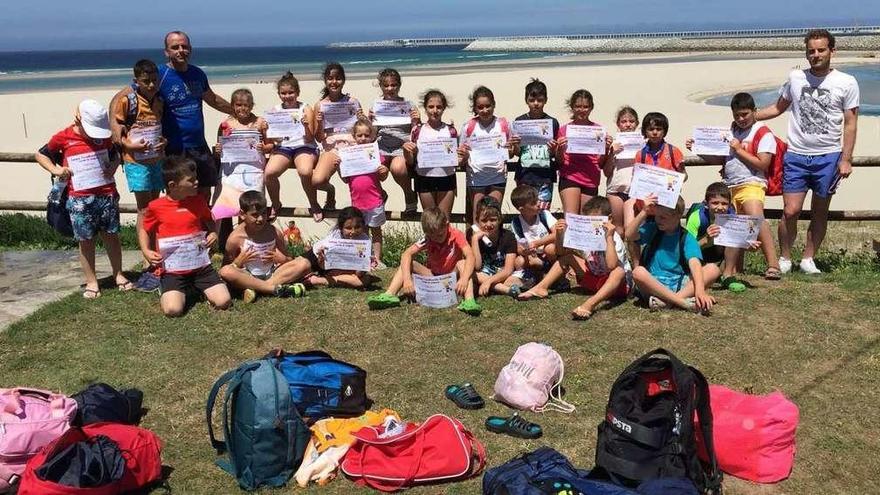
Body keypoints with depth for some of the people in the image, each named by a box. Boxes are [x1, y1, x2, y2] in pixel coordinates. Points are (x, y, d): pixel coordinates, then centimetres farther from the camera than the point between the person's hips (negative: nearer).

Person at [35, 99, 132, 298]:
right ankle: (91, 281, 15)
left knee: (111, 236, 10)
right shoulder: (63, 138, -3)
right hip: (79, 199, -2)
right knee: (86, 241, 6)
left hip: (107, 195, 2)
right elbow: (40, 155, 9)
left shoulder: (104, 136, 3)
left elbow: (115, 155, 19)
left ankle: (118, 275, 23)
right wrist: (55, 170, -6)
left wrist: (113, 166, -3)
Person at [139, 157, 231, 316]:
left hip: (201, 266, 2)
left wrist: (213, 233, 0)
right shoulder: (156, 207, -7)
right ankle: (172, 292, 13)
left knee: (223, 302, -14)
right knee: (173, 309, -22)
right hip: (173, 270, -2)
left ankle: (199, 288, 18)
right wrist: (146, 252, -8)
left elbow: (209, 220, 21)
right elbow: (144, 230, 8)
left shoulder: (198, 201, 2)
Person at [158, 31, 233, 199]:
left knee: (205, 194, 13)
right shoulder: (159, 75, -9)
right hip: (173, 150, -6)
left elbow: (213, 99, 26)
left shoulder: (198, 74, 9)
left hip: (199, 146, 6)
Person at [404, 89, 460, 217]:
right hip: (424, 179, 0)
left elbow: (456, 158, 8)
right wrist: (406, 150, -16)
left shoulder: (450, 130, 1)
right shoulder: (418, 130, 0)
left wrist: (462, 156, -14)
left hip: (446, 178, 0)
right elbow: (411, 162, 3)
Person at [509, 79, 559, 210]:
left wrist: (553, 150, -15)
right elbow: (517, 153, 8)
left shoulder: (552, 122, 2)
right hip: (525, 176, 1)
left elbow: (554, 155, 5)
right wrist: (515, 145, -12)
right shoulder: (520, 121, 4)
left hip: (545, 176, 0)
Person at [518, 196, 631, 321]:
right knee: (567, 257, 0)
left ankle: (590, 304, -57)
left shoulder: (614, 239, -24)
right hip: (593, 278, 6)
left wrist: (609, 238, -43)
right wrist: (559, 235, -19)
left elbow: (611, 266, -42)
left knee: (619, 271, -40)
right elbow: (561, 252, -1)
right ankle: (542, 287, -9)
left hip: (618, 283, -6)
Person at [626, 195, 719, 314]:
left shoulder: (686, 238, 1)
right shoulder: (651, 229, 6)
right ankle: (683, 302, -34)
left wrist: (700, 290, -33)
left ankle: (665, 300, -33)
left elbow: (695, 264, -15)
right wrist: (644, 212, -17)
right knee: (638, 272, -32)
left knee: (713, 269, -21)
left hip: (678, 284, 1)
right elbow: (629, 236, -12)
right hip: (653, 283, -1)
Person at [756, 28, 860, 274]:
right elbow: (778, 108, 18)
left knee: (820, 212, 8)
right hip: (796, 155, 1)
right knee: (790, 211, -6)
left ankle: (808, 259, 20)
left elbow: (850, 124, 0)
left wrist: (846, 159, -6)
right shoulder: (795, 78, 5)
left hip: (828, 157, 0)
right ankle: (784, 259, 10)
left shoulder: (846, 83, 0)